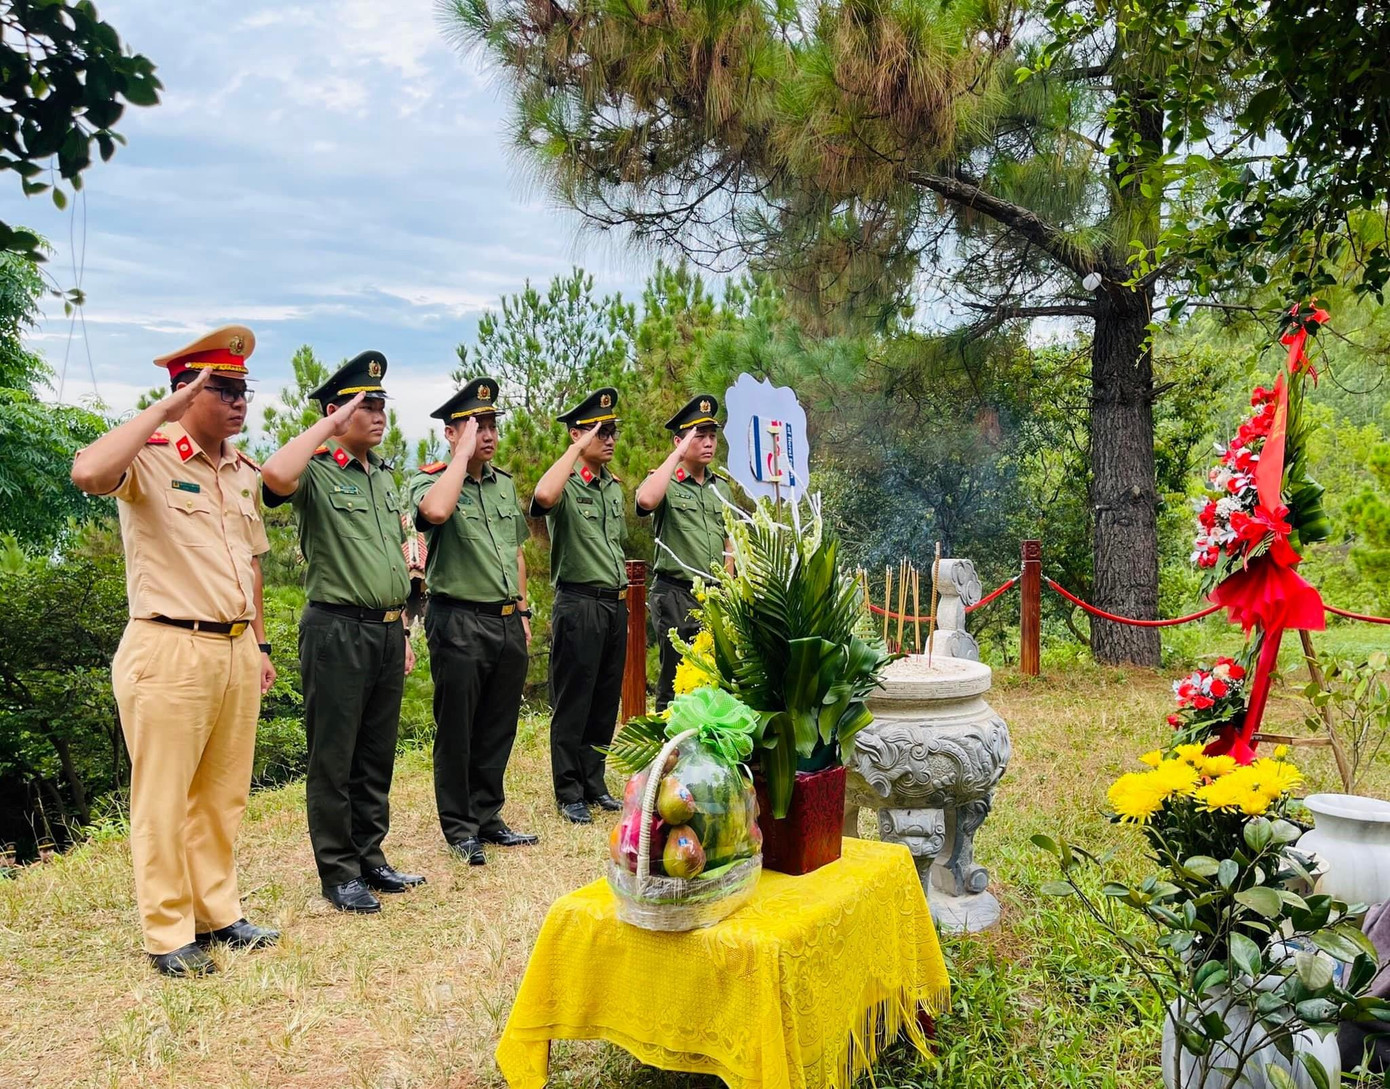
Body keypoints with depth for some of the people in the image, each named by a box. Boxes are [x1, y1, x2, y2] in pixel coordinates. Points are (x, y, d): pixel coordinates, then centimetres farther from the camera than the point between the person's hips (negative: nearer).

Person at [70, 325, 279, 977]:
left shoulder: (243, 471, 13)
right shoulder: (149, 457, -8)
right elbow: (88, 473, -32)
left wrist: (259, 643, 19)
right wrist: (164, 408, -22)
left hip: (236, 650, 7)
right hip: (170, 653, -7)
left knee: (223, 795, 14)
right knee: (164, 801, 4)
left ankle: (218, 913, 27)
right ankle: (168, 935, 16)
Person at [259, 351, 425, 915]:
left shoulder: (384, 475, 15)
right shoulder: (316, 472, -7)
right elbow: (274, 474, -33)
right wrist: (332, 423, -21)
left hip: (387, 630, 7)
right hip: (338, 630, -7)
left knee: (377, 756, 15)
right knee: (334, 758, 3)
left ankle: (371, 858, 27)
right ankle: (339, 874, 14)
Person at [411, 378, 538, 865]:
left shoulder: (505, 483, 13)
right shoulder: (429, 480, -7)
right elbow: (435, 511, -32)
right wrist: (464, 453, -21)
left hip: (508, 624, 6)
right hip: (460, 623, -6)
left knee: (498, 729, 13)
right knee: (457, 731, 5)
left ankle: (488, 817, 27)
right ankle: (459, 827, 17)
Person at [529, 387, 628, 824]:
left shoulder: (614, 486, 14)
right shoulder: (566, 485, -9)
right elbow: (543, 498, -35)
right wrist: (577, 449, -25)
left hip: (616, 605, 7)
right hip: (579, 604, -7)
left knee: (606, 702, 14)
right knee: (573, 705, 2)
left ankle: (595, 784, 25)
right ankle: (569, 793, 12)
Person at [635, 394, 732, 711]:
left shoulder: (721, 487, 14)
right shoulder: (665, 481, -4)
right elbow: (646, 501, -29)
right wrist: (677, 454, -21)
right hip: (676, 595, -5)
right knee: (676, 683, 0)